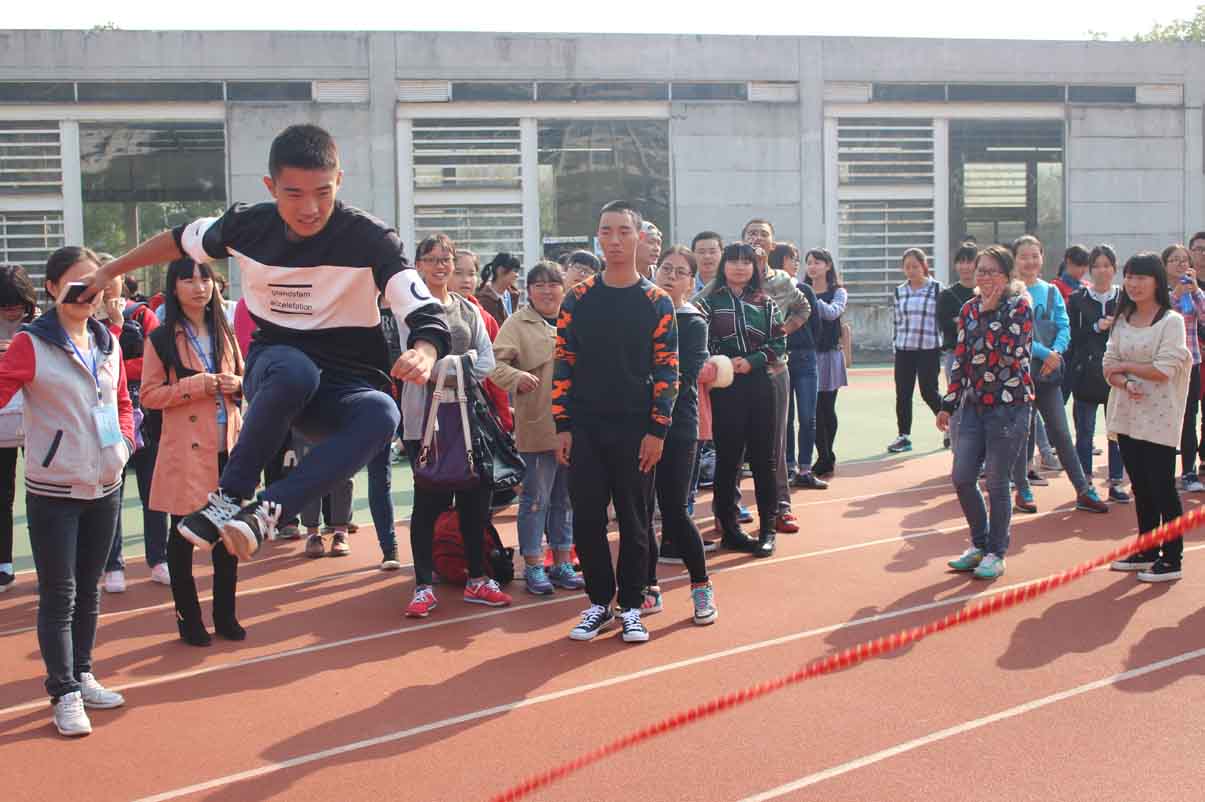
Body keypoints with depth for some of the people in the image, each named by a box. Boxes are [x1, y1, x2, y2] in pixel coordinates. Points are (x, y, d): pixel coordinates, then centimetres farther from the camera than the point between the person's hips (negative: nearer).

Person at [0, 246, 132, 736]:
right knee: (59, 596, 0)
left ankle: (82, 675, 29)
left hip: (105, 488, 6)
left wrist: (124, 442, 5)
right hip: (53, 492, -5)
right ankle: (65, 693, 10)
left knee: (89, 589, 16)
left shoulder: (107, 342, 7)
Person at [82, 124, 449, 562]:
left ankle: (267, 510, -35)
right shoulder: (247, 224, -5)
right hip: (273, 368, 1)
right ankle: (230, 495, -24)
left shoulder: (370, 239, -16)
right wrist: (110, 271, 26)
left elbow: (426, 315, -22)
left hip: (343, 389, -1)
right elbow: (181, 240, 16)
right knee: (295, 369, -38)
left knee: (381, 414, -38)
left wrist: (422, 354, -46)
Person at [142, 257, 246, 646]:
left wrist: (236, 385, -3)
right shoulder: (162, 339, -4)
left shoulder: (224, 332, 11)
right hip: (186, 452, -4)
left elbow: (242, 379, 20)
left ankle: (225, 614, 21)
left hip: (227, 449, 5)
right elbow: (149, 395, -6)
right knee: (183, 536, 3)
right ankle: (188, 618, 16)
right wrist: (195, 386, -18)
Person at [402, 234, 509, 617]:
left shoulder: (468, 309, 15)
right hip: (424, 414, -5)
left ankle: (476, 580, 18)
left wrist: (455, 376, -10)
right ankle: (423, 587, 5)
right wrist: (464, 360, -14)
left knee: (475, 498, 6)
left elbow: (487, 361, 6)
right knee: (429, 499, -3)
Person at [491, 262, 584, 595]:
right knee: (536, 498, 1)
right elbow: (497, 363, -12)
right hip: (538, 426, -5)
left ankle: (562, 563, 23)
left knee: (565, 498, 13)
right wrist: (518, 378, -30)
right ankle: (533, 565, 12)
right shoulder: (518, 324, -3)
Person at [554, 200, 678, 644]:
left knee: (635, 520, 5)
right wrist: (562, 426, -1)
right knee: (587, 519, 4)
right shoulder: (578, 299, 4)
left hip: (635, 431, -1)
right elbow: (563, 363, 5)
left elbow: (667, 369, -2)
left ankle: (631, 607, 17)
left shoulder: (656, 302, 0)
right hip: (585, 429, 2)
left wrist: (656, 430, -8)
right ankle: (599, 603, 19)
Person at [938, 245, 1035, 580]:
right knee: (962, 478, 4)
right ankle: (980, 543, 24)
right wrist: (949, 404, 10)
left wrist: (990, 314, -15)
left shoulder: (1020, 307, -6)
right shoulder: (969, 309, 10)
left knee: (996, 482, -1)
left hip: (1009, 405, -5)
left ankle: (996, 553, 15)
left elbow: (1009, 352, -19)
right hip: (974, 404, 6)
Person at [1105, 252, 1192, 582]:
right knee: (1140, 486, 13)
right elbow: (1109, 364, 5)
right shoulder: (1122, 320, 11)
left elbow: (1164, 369, -16)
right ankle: (1146, 551, 23)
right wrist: (1125, 384, -14)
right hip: (1127, 415, 6)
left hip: (1159, 418, -6)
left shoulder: (1171, 321, -7)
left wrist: (1124, 367, -5)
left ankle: (1172, 559, 5)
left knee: (1162, 487, -3)